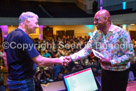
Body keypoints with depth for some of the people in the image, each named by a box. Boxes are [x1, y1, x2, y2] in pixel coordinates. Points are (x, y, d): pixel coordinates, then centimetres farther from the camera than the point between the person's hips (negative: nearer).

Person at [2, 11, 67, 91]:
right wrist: (60, 61, -17)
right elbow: (40, 61, -26)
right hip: (23, 82, -9)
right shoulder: (24, 37, -23)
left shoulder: (10, 35, 7)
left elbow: (5, 55, 17)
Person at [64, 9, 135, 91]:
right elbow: (86, 50, -2)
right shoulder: (96, 34, -3)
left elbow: (130, 55, -20)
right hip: (105, 71, 5)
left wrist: (110, 62, -26)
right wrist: (71, 57, -15)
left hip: (120, 73, -4)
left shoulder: (121, 33, -19)